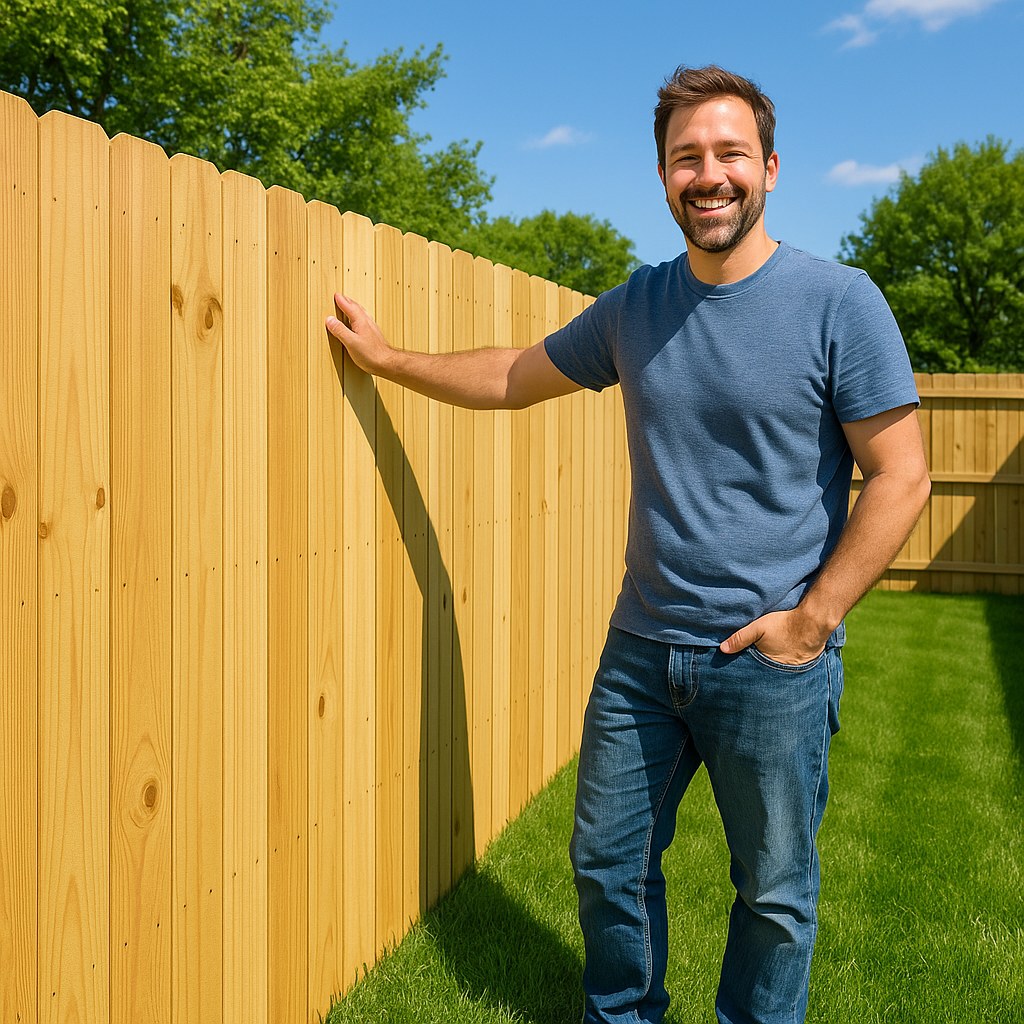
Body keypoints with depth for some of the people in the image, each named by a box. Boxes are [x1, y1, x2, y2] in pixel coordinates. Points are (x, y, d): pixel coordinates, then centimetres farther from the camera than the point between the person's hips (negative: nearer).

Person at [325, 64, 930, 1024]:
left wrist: (812, 619, -14)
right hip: (640, 650, 5)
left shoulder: (839, 301, -10)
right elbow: (516, 375, 18)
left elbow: (900, 477, -10)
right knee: (610, 864, 17)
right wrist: (385, 356, 20)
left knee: (774, 892, 11)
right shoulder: (635, 307, 5)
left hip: (772, 662, -4)